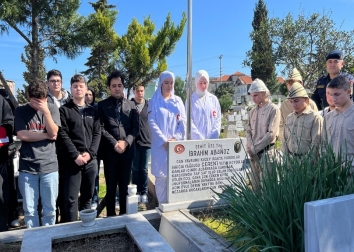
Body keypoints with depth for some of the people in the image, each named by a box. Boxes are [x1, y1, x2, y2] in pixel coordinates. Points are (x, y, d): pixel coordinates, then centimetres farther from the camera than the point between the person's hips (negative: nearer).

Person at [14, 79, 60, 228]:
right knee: (29, 209, 7)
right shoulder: (20, 111, 6)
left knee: (50, 208, 7)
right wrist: (47, 135, -5)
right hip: (27, 167, 0)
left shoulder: (52, 109, 6)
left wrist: (46, 111, -14)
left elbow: (53, 133, -5)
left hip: (49, 166, 0)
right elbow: (22, 135, -6)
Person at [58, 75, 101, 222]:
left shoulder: (92, 111, 13)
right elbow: (63, 135, -6)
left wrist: (90, 153, -7)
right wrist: (75, 155, -13)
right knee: (70, 198, -1)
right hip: (72, 160, -3)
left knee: (87, 196, 13)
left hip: (91, 160, 4)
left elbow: (97, 134, 6)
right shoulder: (64, 110, 3)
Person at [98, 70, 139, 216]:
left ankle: (124, 214, 24)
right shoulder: (102, 105, 4)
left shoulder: (131, 105, 10)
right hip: (110, 151, -2)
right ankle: (110, 215, 19)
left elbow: (135, 127, 4)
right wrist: (114, 143, -14)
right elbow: (101, 128, -5)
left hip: (127, 150, 2)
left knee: (125, 185, 11)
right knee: (111, 186, 7)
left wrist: (126, 142, -10)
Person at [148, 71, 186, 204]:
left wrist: (176, 138, -8)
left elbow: (183, 121, 7)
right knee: (161, 175, -2)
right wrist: (164, 141, -14)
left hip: (177, 144, 2)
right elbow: (152, 123, -5)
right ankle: (162, 204, 11)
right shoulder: (154, 102, 4)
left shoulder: (178, 101, 12)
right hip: (160, 144, -2)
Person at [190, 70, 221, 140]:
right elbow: (189, 121, -5)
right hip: (195, 140, -2)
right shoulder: (191, 99, 2)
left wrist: (213, 136, -5)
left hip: (212, 139, 2)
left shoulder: (213, 99, 10)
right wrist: (200, 138, -13)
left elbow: (218, 119, 8)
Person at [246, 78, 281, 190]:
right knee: (254, 183, 11)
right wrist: (250, 147, -5)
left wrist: (254, 148, -12)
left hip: (267, 151, -6)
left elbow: (271, 134, -14)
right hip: (253, 153, 6)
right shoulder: (253, 111, 11)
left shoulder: (273, 109, -8)